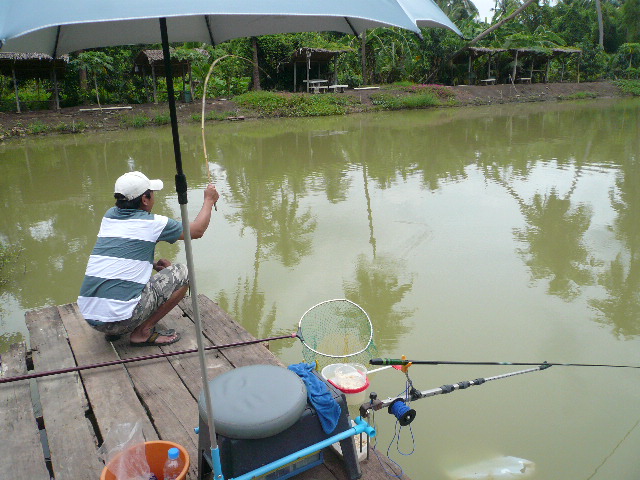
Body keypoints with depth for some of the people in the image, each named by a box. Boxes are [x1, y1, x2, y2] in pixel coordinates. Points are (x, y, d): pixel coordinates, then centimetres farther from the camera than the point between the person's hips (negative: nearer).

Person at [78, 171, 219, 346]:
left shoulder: (109, 216, 13)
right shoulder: (152, 223, -4)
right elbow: (197, 230, 10)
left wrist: (152, 264, 22)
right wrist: (209, 200, 24)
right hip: (121, 317, -7)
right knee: (183, 272, 4)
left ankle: (112, 331, 17)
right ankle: (143, 332, 1)